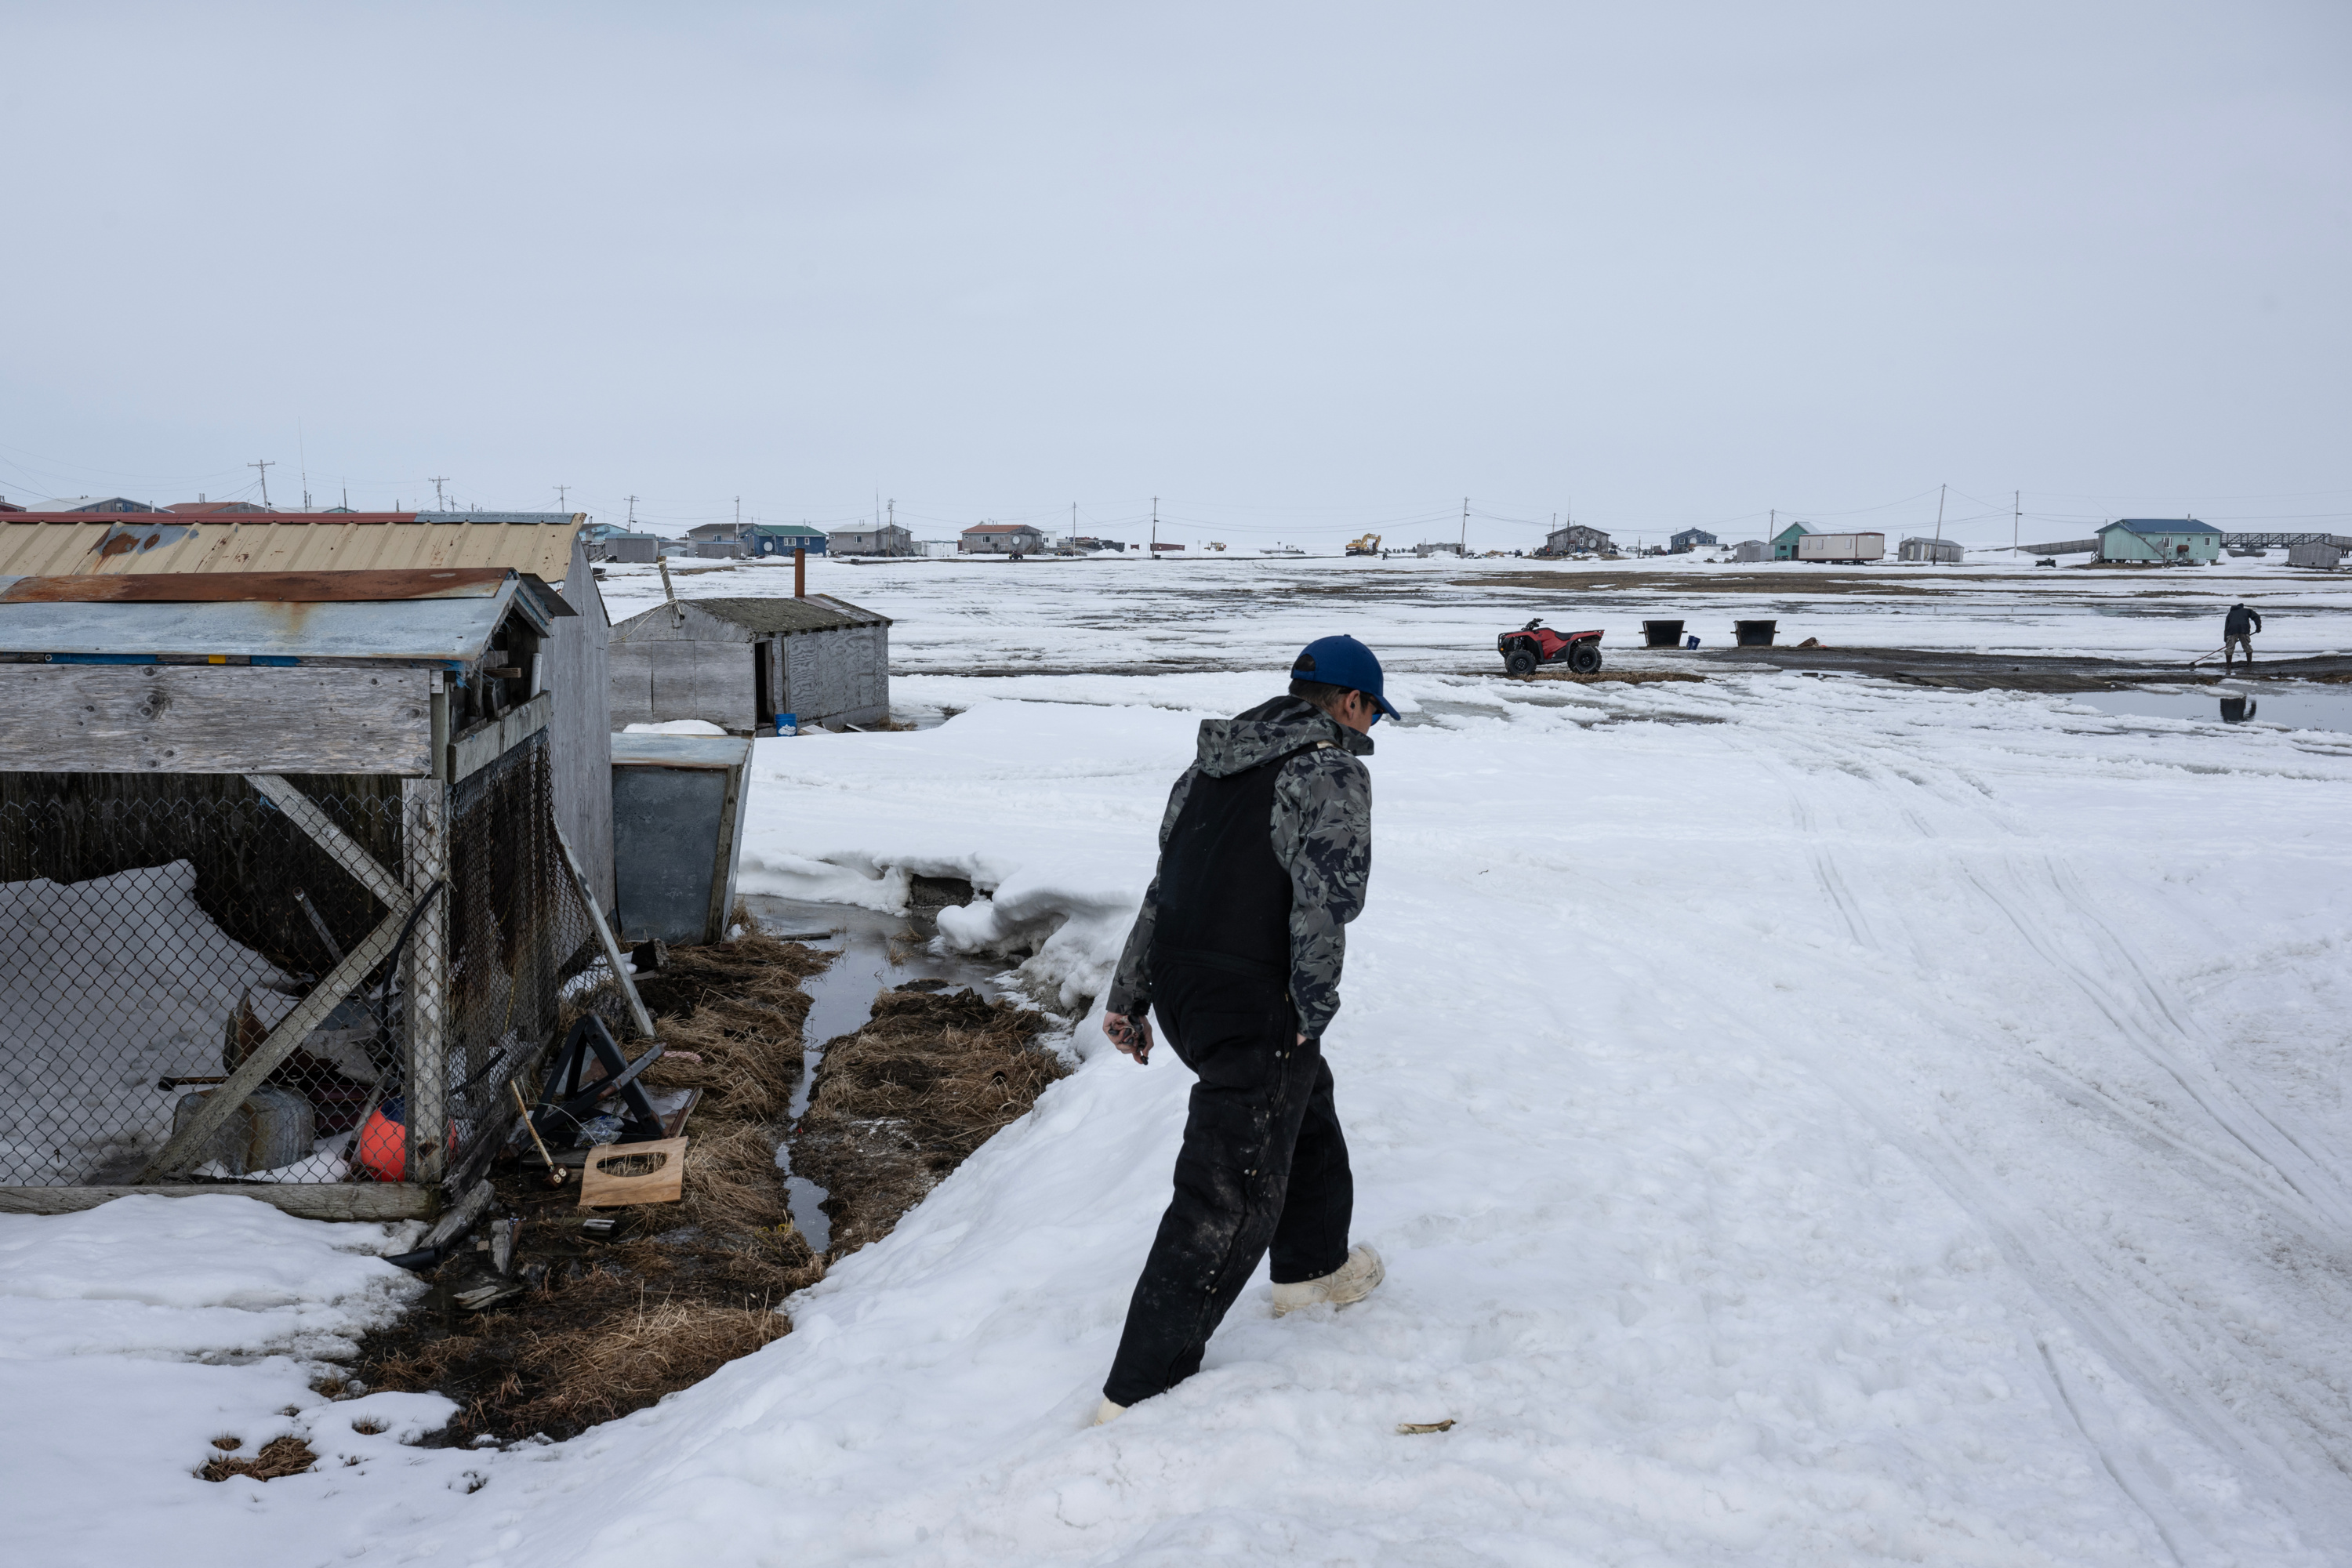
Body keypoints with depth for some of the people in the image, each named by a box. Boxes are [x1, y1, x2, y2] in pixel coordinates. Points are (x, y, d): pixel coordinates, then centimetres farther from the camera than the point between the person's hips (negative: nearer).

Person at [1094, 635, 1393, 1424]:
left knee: (1306, 1109, 31)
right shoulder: (1333, 773, -12)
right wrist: (1312, 1010, -9)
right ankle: (1138, 1395, 3)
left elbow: (1163, 887, 16)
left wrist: (1129, 997, 21)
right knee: (1228, 1199, -1)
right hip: (1257, 1010, -9)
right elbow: (1324, 903, -21)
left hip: (1181, 993, 9)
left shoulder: (1211, 765, 12)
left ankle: (1311, 1268, 51)